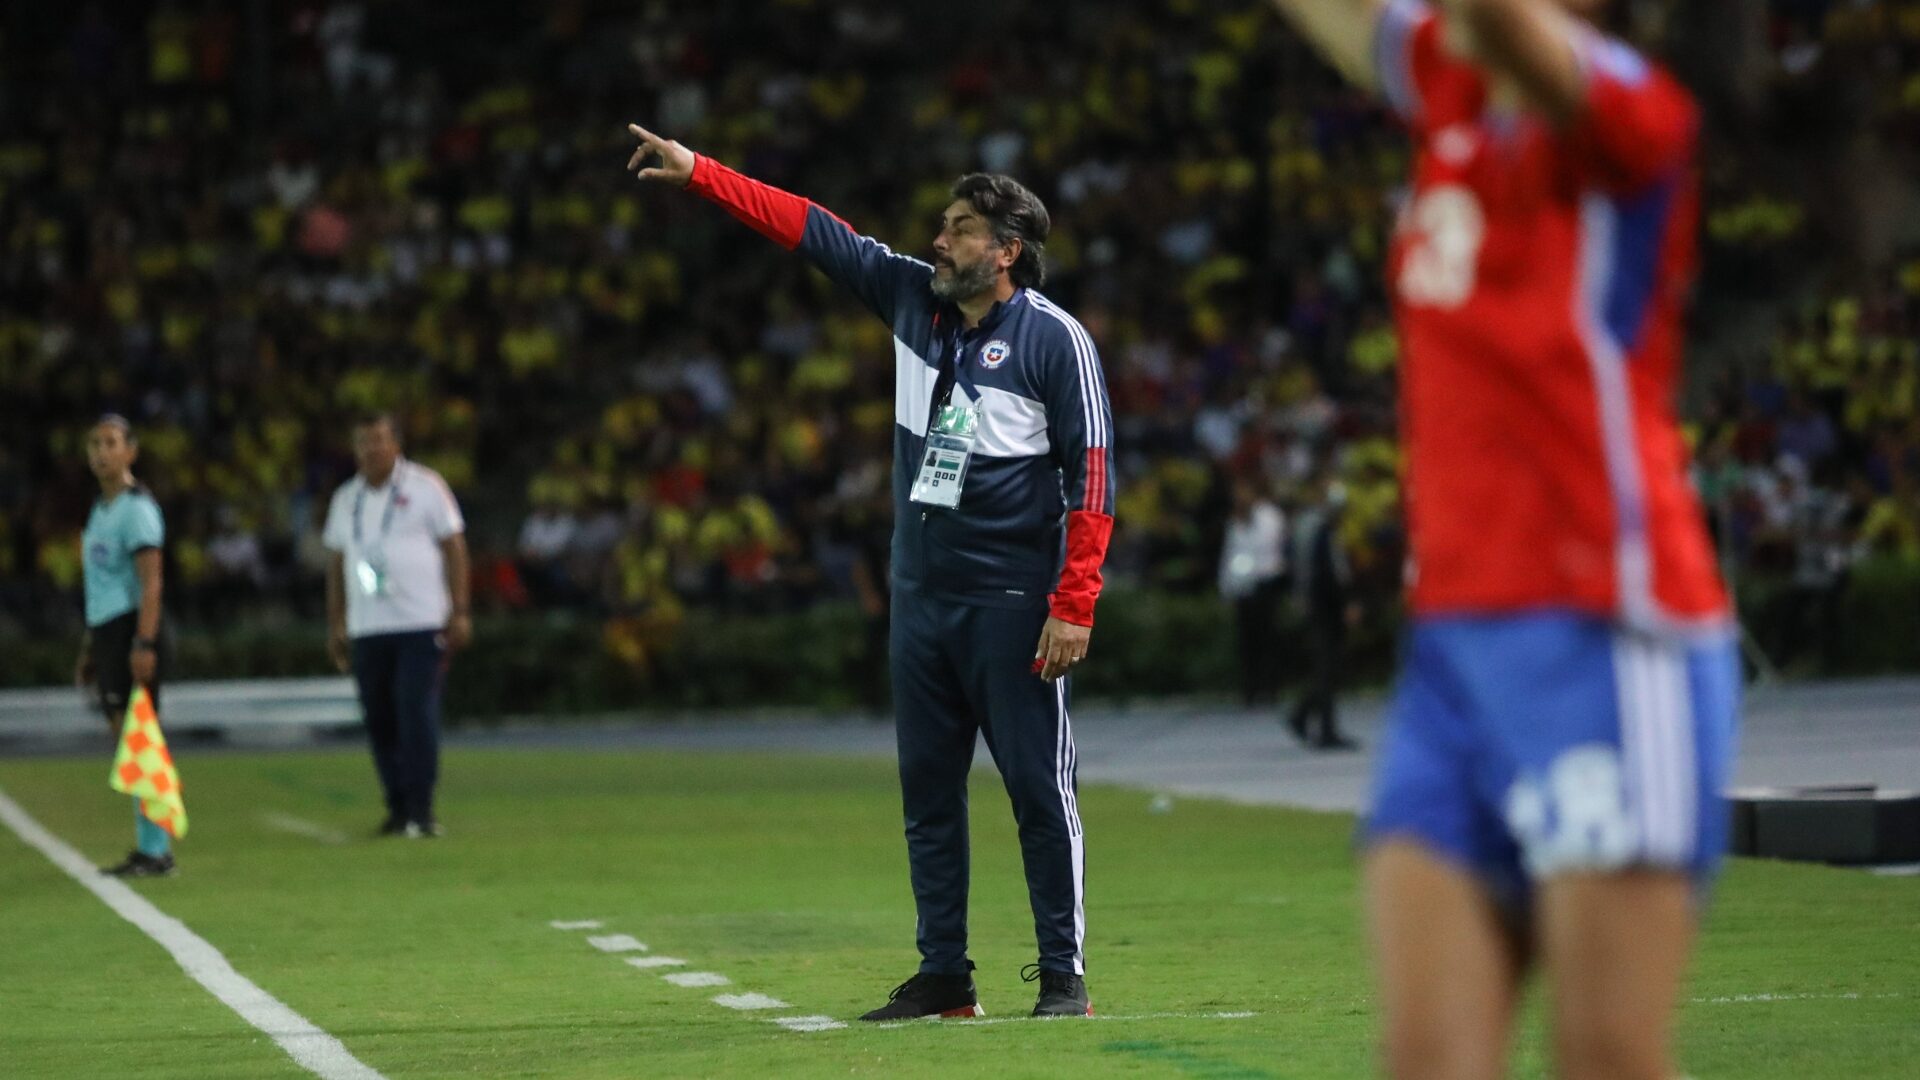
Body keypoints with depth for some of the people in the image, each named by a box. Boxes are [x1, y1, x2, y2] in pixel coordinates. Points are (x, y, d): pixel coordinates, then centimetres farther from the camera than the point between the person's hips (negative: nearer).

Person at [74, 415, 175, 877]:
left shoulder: (136, 507, -10)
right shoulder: (101, 509, 19)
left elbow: (151, 581, -17)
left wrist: (143, 644, -24)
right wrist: (90, 647, 24)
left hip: (132, 632, -9)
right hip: (106, 632, 9)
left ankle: (156, 850, -10)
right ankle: (147, 847, 12)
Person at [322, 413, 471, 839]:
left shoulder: (425, 487, 2)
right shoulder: (346, 500, 16)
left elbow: (454, 548, 1)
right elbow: (337, 563, 21)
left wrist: (459, 613, -5)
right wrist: (335, 624, 16)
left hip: (422, 625, -5)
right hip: (366, 628, 5)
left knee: (417, 714, -13)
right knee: (379, 720, 2)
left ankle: (420, 812, -12)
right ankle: (398, 808, 11)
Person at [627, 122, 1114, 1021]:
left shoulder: (1054, 339, -9)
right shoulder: (912, 297, 8)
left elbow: (1091, 479, -12)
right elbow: (810, 230, 12)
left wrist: (1073, 607, -18)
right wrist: (698, 172, 9)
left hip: (1012, 603, -7)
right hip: (920, 597, 7)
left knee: (1040, 789, -4)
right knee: (927, 788, 9)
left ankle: (1064, 976, 2)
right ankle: (944, 975, 15)